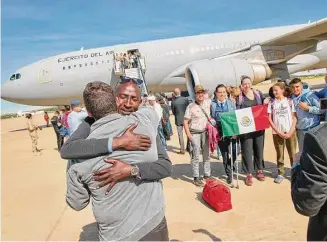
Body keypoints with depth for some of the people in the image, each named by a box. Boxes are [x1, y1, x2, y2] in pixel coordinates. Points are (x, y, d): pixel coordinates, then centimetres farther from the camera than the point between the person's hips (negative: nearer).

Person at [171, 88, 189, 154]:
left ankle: (182, 149, 11)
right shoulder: (185, 99, -10)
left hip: (178, 119, -1)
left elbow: (173, 112, -2)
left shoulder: (173, 102, -12)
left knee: (180, 135, 8)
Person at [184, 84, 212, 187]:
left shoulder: (208, 103, 3)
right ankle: (196, 177, 7)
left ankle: (207, 174, 24)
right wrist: (188, 134, -15)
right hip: (194, 133, -4)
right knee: (195, 156, -1)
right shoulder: (191, 107, -8)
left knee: (206, 154, 12)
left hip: (205, 132, 4)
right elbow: (185, 121, -7)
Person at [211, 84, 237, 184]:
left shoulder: (231, 103, 8)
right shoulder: (212, 105, 2)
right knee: (225, 155, 6)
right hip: (220, 133, -1)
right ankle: (229, 175, 21)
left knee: (235, 151, -7)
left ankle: (230, 164, 26)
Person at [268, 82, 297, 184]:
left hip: (290, 132, 0)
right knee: (279, 154, 7)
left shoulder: (290, 101, 1)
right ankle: (280, 174, 17)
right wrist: (278, 132, -8)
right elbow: (269, 119, 0)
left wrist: (291, 131, -10)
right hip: (277, 133, 0)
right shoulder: (271, 103, 1)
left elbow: (294, 117, 0)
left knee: (293, 154, 5)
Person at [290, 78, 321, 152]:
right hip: (300, 130, 5)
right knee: (302, 151, 15)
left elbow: (320, 109, -13)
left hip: (312, 129, -5)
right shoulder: (292, 98, 5)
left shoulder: (310, 95, -11)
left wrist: (307, 108, -18)